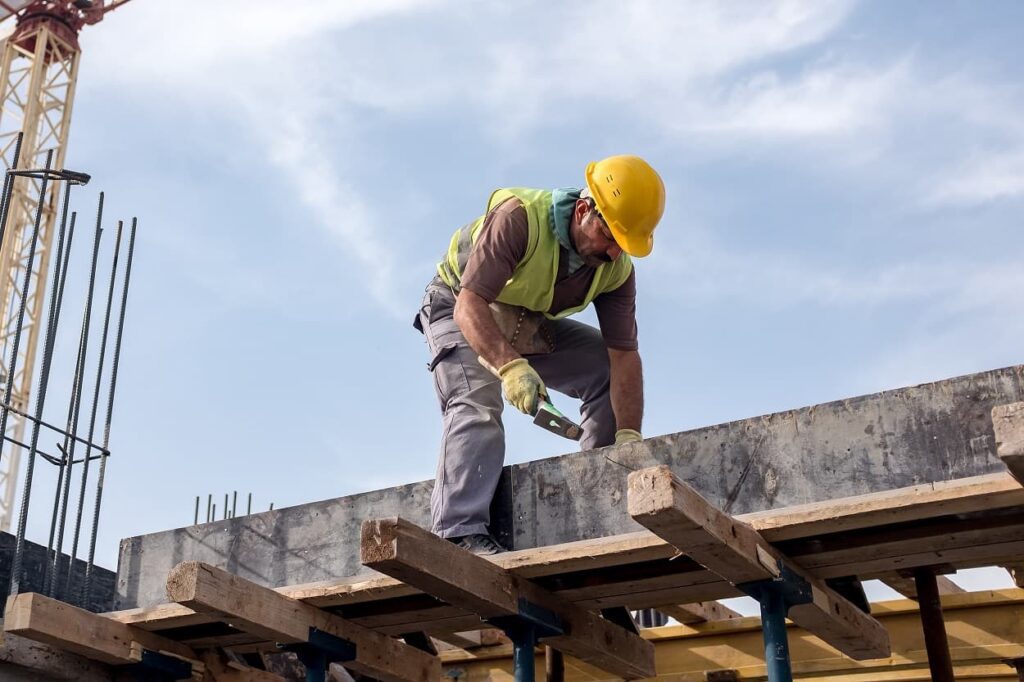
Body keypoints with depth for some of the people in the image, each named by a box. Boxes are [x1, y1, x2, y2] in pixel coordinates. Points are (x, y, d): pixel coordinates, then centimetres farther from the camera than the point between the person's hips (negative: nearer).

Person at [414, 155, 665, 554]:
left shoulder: (616, 267, -17)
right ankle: (460, 533, -34)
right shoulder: (519, 218, -34)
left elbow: (624, 355, -20)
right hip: (460, 312, -5)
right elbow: (469, 305, -41)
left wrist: (628, 437, -30)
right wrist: (511, 368, -57)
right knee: (477, 405, -28)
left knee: (610, 374, -7)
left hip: (531, 327, 6)